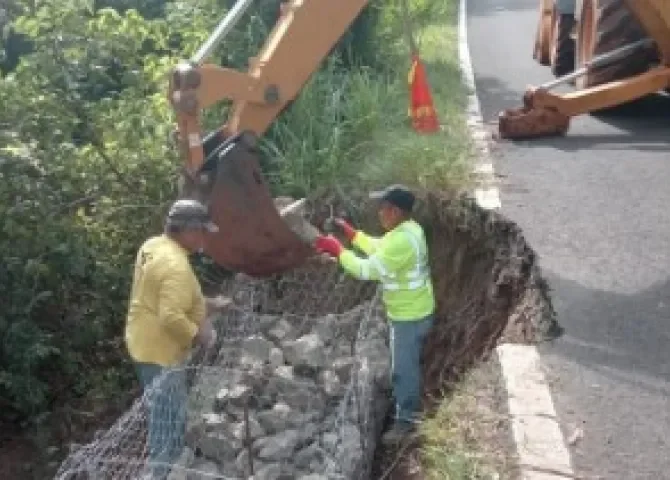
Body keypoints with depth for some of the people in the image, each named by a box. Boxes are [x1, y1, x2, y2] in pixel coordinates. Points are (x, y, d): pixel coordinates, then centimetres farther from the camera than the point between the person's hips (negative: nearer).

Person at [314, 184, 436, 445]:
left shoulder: (401, 240, -31)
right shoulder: (407, 229, 2)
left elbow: (367, 270, -30)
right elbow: (379, 249, 15)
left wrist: (337, 250, -21)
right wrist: (350, 233, 8)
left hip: (410, 315, -10)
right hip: (411, 311, 10)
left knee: (403, 367, 5)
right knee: (406, 363, 26)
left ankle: (405, 419, 20)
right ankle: (409, 404, 44)